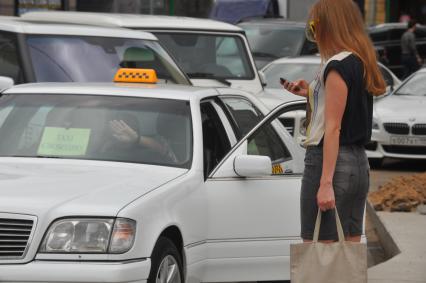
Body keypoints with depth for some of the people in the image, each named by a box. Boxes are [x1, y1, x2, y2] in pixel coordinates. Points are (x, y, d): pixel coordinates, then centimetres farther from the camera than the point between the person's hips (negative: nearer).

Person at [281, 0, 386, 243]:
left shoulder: (337, 66, -13)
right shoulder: (362, 64, 13)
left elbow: (333, 128, -18)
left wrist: (326, 182, -21)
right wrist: (311, 93, 18)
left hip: (331, 161, -9)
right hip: (359, 162, 9)